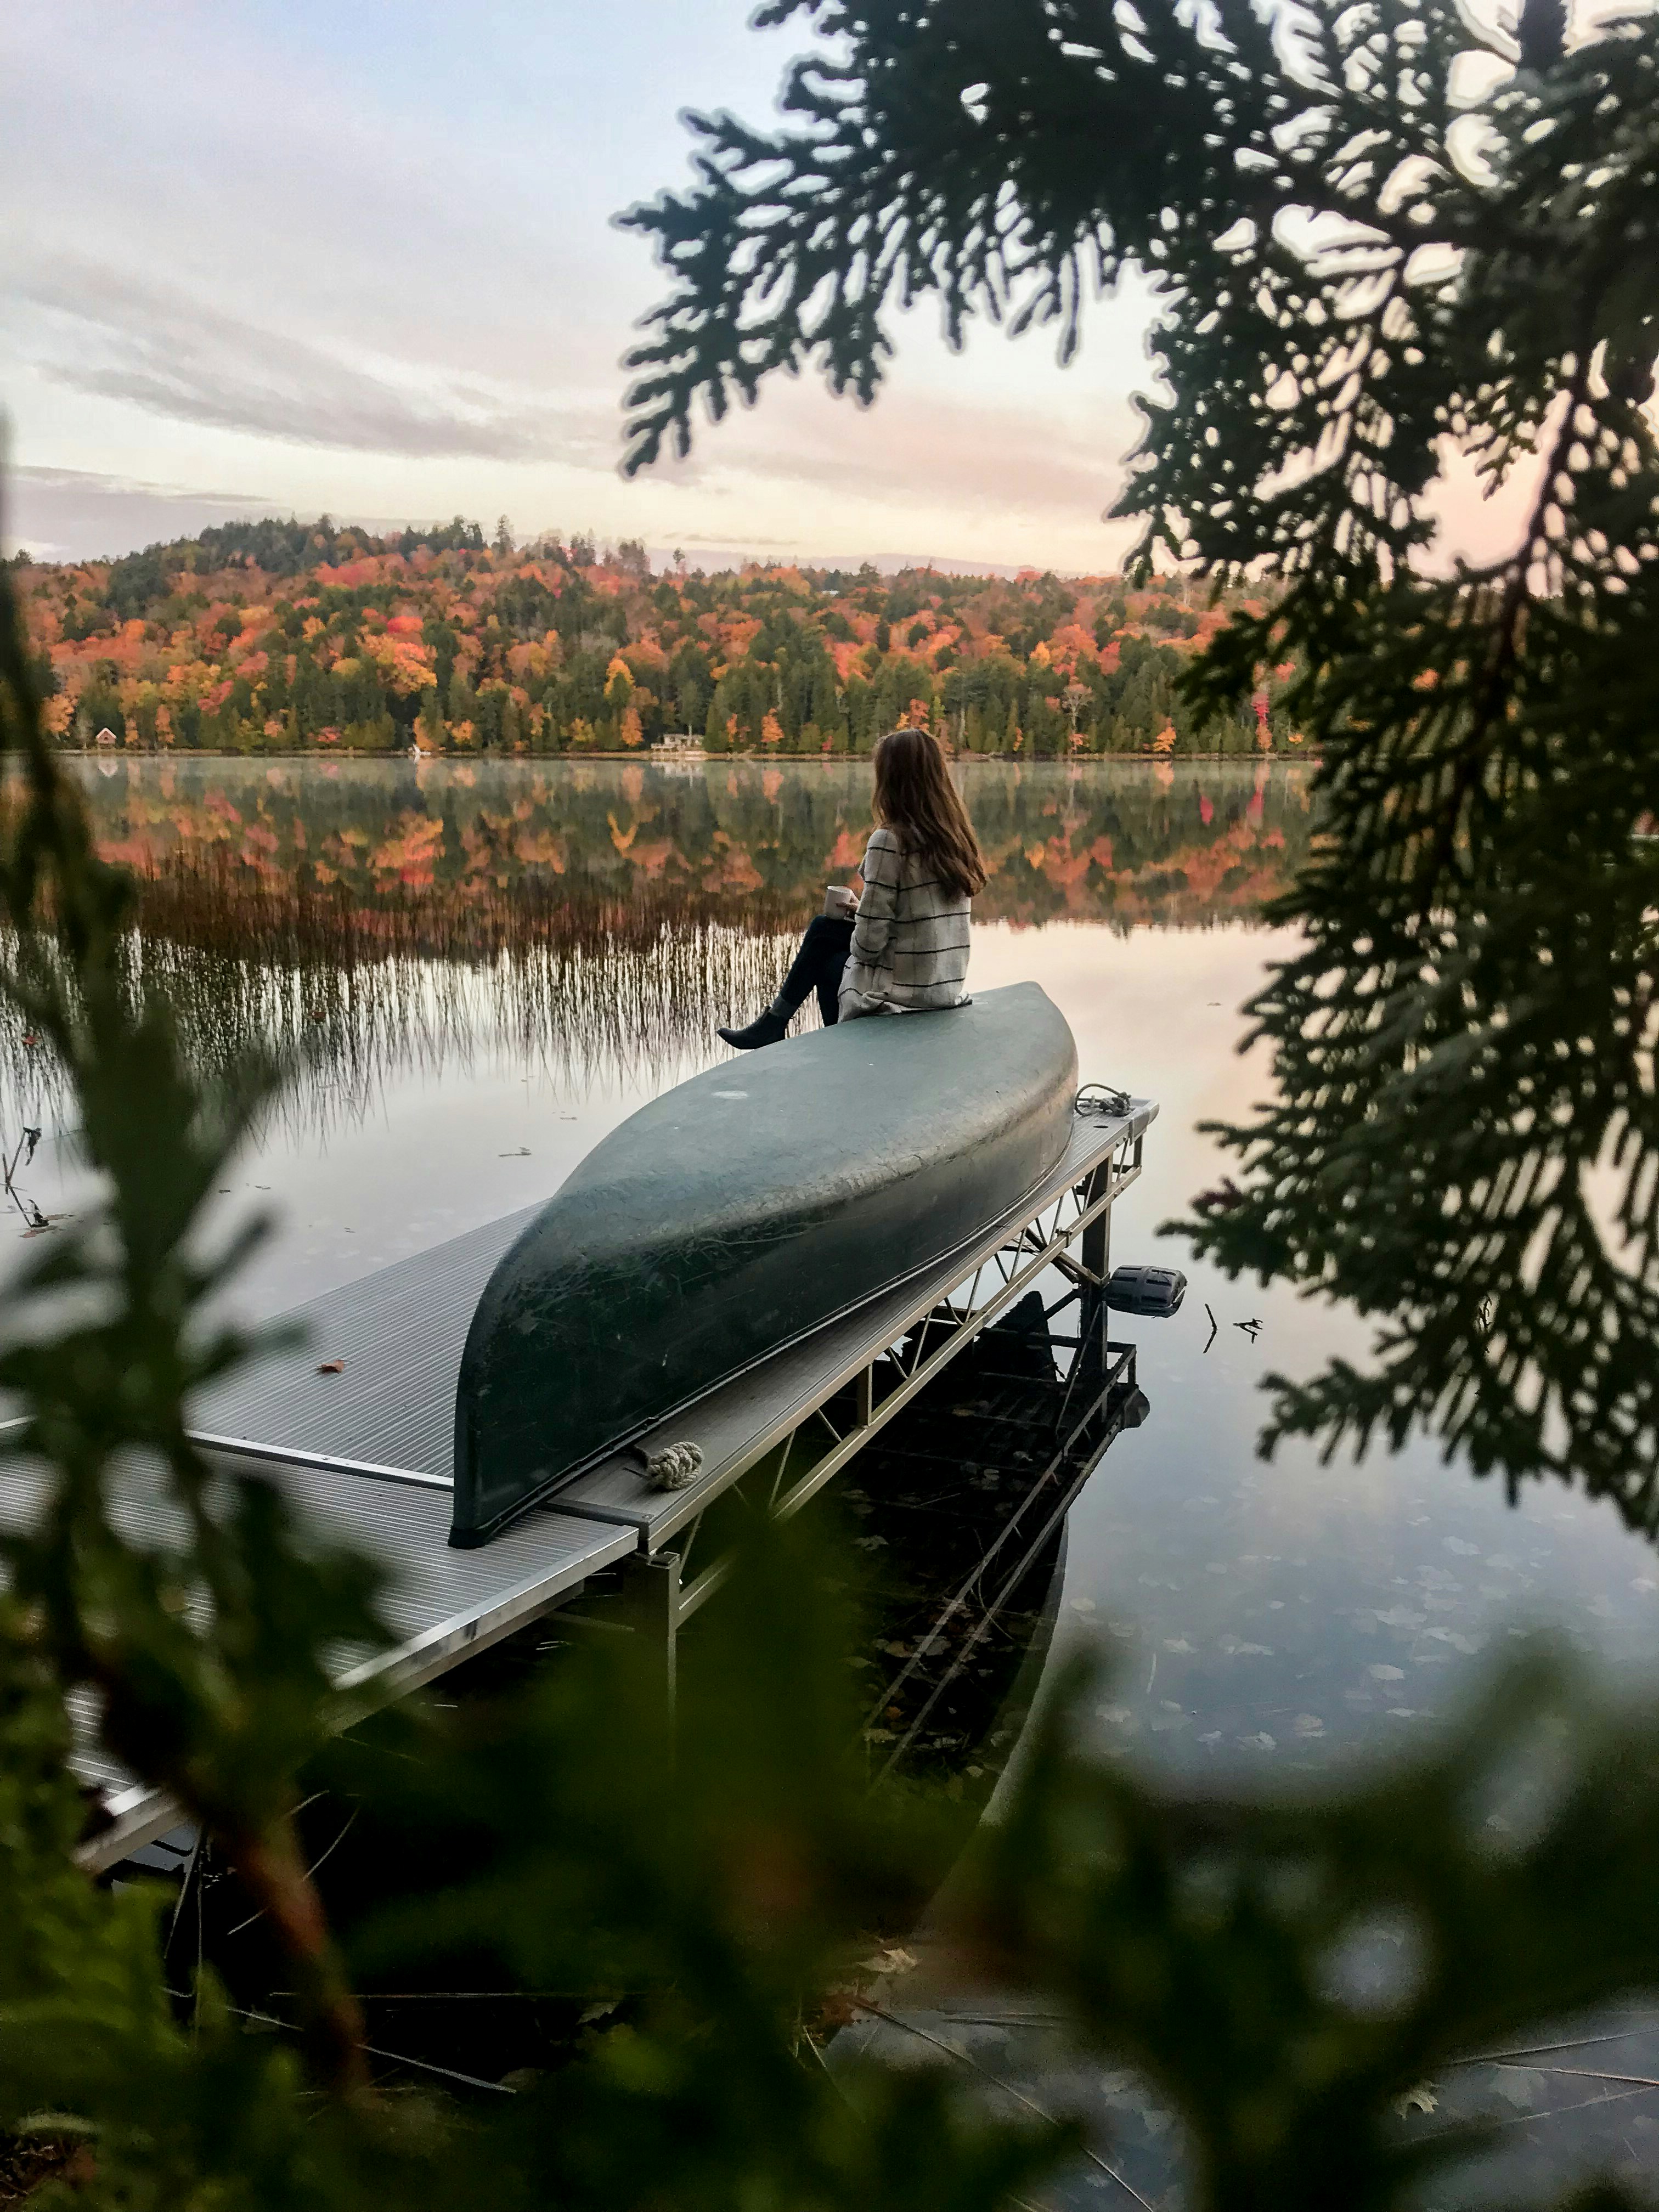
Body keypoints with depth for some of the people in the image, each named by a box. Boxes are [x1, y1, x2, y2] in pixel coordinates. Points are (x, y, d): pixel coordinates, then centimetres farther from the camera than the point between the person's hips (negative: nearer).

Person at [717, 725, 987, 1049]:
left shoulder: (889, 841, -20)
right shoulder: (957, 837, 2)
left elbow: (869, 941, -20)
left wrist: (858, 949, 2)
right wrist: (860, 911, 14)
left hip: (902, 991, -7)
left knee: (831, 962, 23)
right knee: (824, 927, 22)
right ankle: (773, 1023, 34)